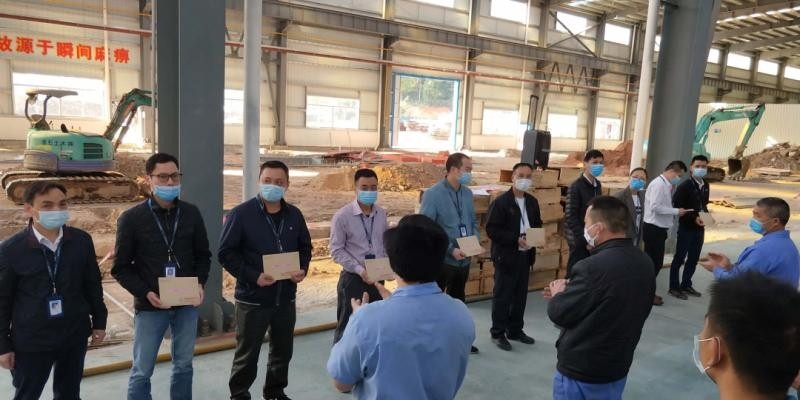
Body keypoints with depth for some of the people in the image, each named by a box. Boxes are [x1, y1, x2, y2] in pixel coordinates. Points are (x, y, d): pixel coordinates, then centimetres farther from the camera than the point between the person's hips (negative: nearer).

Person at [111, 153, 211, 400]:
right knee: (142, 371, 8)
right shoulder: (131, 219, -8)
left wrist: (200, 283, -8)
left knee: (184, 365, 16)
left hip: (187, 305, 3)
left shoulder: (191, 213, 0)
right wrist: (146, 293, -17)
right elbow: (121, 268, -5)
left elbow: (203, 255, 8)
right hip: (149, 307, -3)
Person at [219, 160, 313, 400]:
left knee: (283, 350, 17)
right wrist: (253, 276, -20)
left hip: (286, 297, 5)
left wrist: (303, 270, -3)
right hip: (253, 298, -4)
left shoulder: (294, 215, 3)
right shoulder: (241, 214, -11)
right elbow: (226, 253, -11)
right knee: (247, 353, 9)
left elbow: (305, 246, 16)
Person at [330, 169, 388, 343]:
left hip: (377, 278, 5)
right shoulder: (342, 216, -13)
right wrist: (360, 270, -20)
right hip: (352, 278, -5)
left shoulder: (381, 214, 3)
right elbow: (337, 251, -13)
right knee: (347, 327, 5)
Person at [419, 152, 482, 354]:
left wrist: (476, 240, -4)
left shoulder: (467, 193, 5)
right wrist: (450, 249, -23)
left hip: (464, 259, 7)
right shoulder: (433, 194, -16)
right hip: (441, 259, -7)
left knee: (458, 300, 22)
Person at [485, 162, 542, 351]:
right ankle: (498, 333, 14)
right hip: (506, 256, -6)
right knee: (502, 296, 2)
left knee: (520, 296, 14)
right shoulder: (501, 202, -12)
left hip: (525, 256, 7)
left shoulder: (532, 202, 9)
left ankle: (515, 330, 28)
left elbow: (538, 225, 18)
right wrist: (516, 240, -23)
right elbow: (492, 230, -17)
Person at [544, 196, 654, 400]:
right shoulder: (645, 263, -3)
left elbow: (559, 314, -18)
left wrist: (558, 294, 2)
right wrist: (570, 293, 10)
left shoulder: (593, 267, -29)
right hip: (619, 367, 7)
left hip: (580, 371, -7)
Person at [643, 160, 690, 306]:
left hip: (659, 228, 10)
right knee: (654, 262, -2)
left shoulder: (666, 185, 12)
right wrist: (676, 211, -19)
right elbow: (655, 207, -25)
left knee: (656, 262, 15)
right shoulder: (659, 184, -17)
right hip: (653, 229, -10)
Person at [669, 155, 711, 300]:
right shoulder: (684, 186, -14)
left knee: (693, 259, 14)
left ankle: (686, 285, 27)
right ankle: (674, 287, 9)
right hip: (686, 228, -7)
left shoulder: (705, 185, 10)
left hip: (700, 228, 7)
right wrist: (694, 218, -23)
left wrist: (706, 214, 1)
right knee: (679, 258, 1)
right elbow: (677, 208, -16)